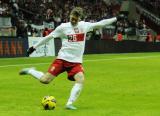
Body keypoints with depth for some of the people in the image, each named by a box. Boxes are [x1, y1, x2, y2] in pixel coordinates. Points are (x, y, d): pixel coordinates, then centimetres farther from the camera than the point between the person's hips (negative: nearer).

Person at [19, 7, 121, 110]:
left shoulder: (84, 25, 4)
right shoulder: (63, 27, -4)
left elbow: (100, 24, 8)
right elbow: (49, 37, 1)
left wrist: (115, 19, 7)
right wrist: (34, 47, 3)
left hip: (76, 61, 3)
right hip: (62, 59, -2)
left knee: (81, 80, -23)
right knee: (45, 80, -8)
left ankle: (69, 104, -16)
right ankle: (30, 71, 21)